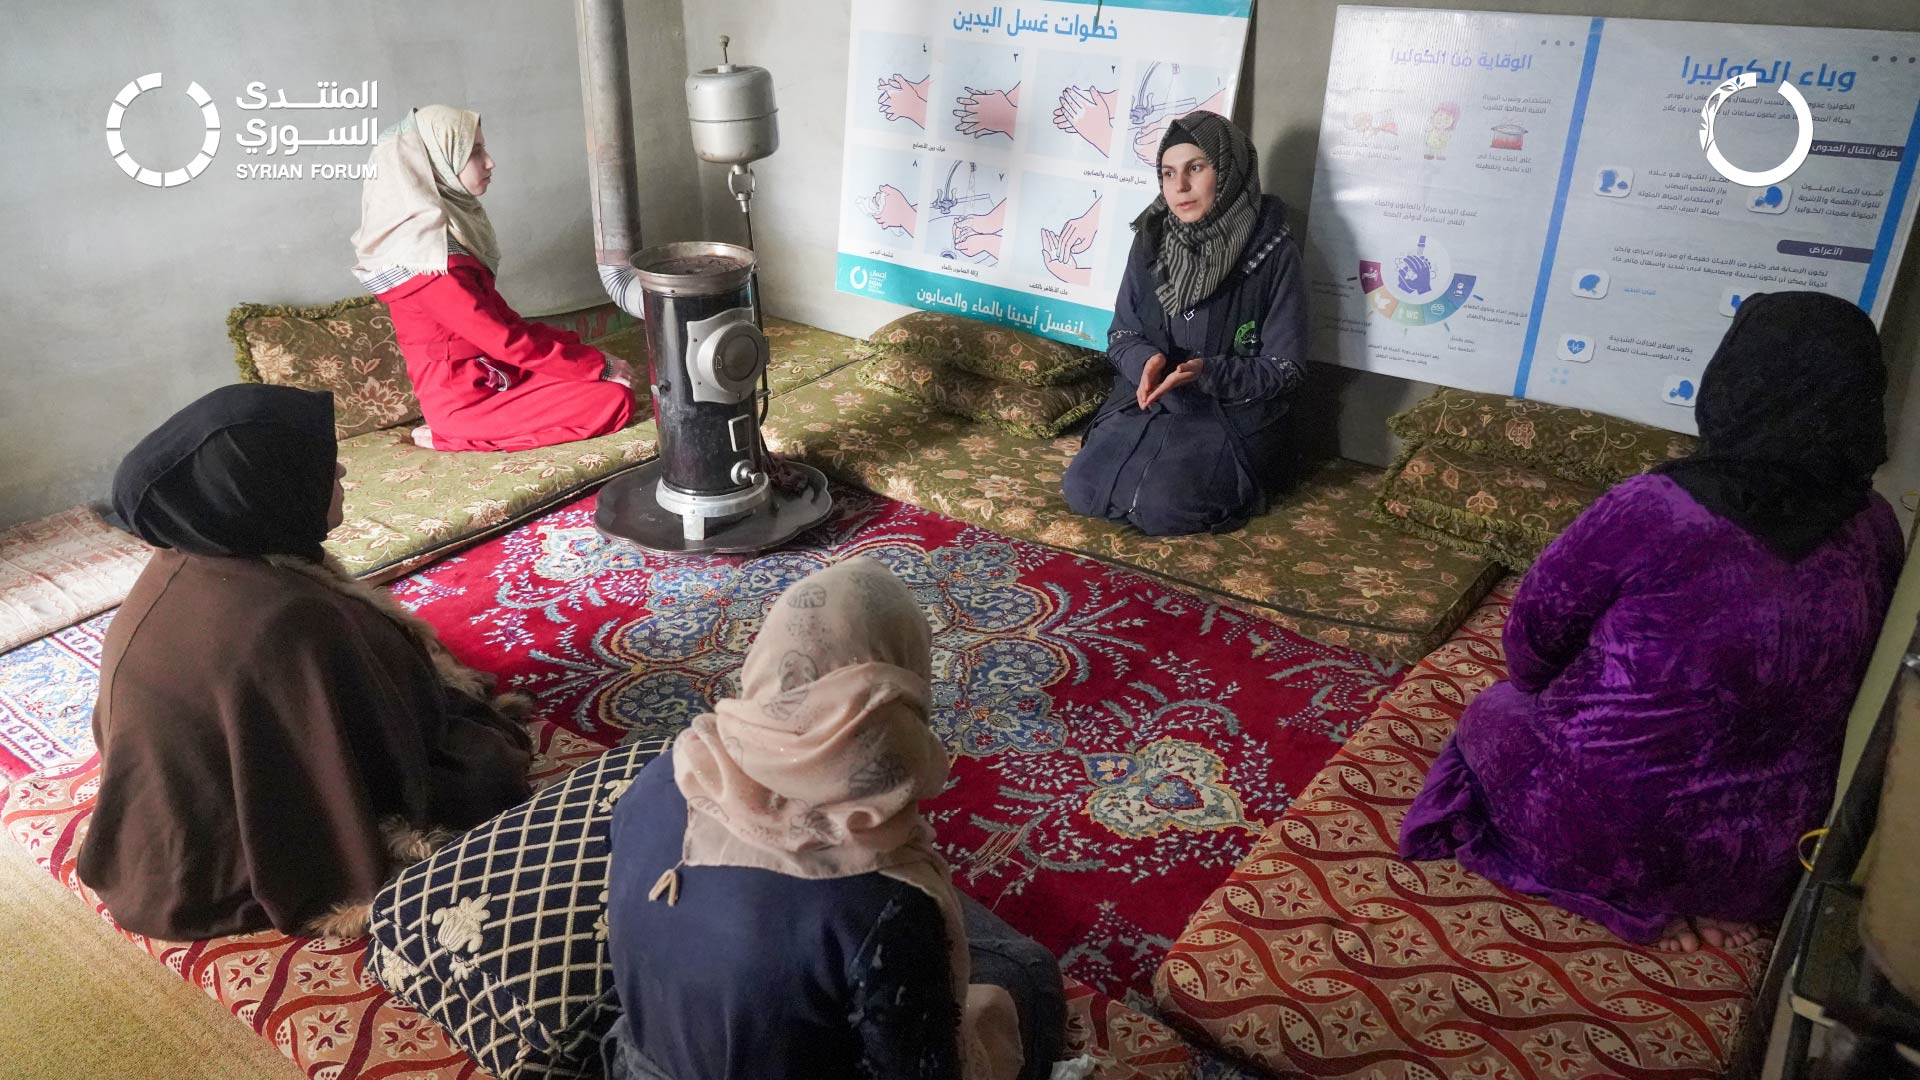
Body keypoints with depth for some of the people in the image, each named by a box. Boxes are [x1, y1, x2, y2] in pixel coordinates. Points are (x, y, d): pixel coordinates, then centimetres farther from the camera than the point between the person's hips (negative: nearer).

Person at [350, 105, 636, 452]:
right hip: (468, 398, -9)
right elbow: (504, 340, -21)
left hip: (484, 377, 9)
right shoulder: (429, 255, -23)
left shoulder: (446, 226, 6)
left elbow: (500, 318, 10)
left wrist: (572, 343, 1)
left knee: (612, 376, 11)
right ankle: (452, 435, -7)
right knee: (616, 400, -12)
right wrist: (599, 364, -15)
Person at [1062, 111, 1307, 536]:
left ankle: (1230, 486, 5)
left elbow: (1285, 367, -10)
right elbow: (1121, 335, 6)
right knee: (1082, 491, -16)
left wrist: (1206, 373, -26)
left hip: (1232, 417, -4)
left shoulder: (1271, 251, -12)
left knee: (1157, 506, -26)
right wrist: (1146, 362, -18)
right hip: (1147, 403, 4)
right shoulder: (1152, 240, 1)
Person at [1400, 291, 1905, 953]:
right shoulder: (1876, 530, -9)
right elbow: (1817, 680, 8)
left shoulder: (1653, 510, -25)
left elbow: (1533, 635, -10)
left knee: (1495, 710, 24)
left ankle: (1646, 905, 11)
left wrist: (1544, 690, 14)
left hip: (1611, 836, -5)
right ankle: (1701, 898, 14)